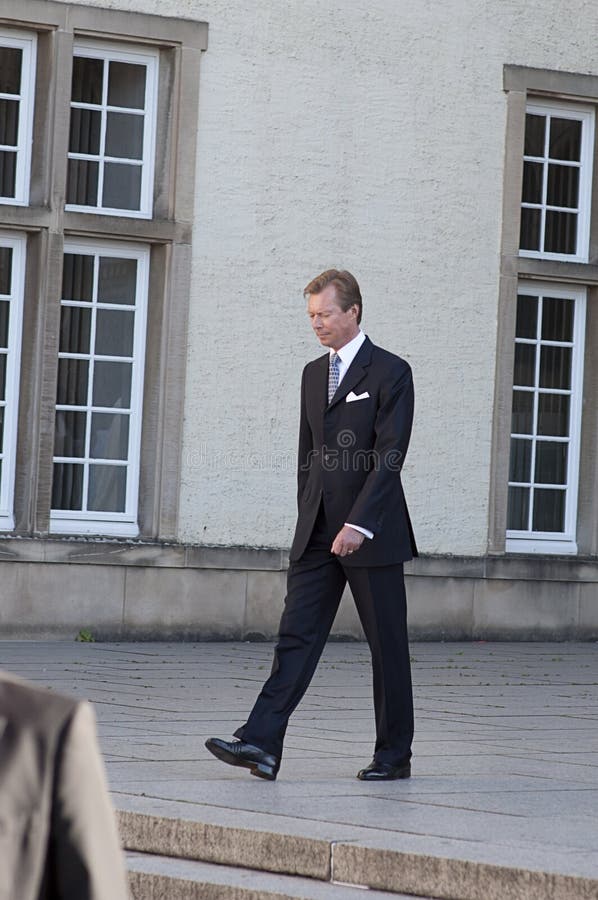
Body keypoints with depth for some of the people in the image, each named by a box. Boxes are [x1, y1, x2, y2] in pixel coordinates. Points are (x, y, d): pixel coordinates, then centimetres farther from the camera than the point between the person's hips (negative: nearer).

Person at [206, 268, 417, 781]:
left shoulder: (390, 373, -8)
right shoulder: (314, 373, 14)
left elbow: (390, 457, -15)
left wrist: (358, 525, -23)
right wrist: (309, 520, 15)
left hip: (371, 533, -6)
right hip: (318, 535, 6)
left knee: (387, 645, 3)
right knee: (297, 637, -4)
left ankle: (394, 755, 12)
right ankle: (261, 744, -13)